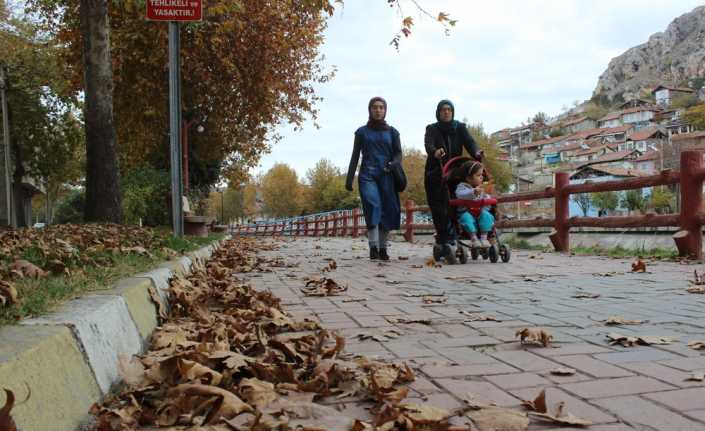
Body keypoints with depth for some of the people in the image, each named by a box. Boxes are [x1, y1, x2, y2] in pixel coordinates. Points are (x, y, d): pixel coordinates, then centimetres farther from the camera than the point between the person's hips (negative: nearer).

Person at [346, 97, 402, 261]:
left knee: (388, 210, -4)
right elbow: (355, 156, 14)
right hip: (367, 175, -1)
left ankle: (383, 247, 7)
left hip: (387, 176, 1)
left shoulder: (392, 132, 15)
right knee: (372, 205, -20)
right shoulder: (362, 132, 13)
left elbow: (398, 153, 10)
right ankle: (373, 247, -22)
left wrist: (392, 165, -12)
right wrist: (349, 179, 8)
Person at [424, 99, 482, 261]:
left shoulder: (460, 128, 13)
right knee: (438, 208, -11)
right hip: (435, 174, -1)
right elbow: (428, 144, -13)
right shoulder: (432, 129, 8)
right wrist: (434, 152, -38)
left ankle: (445, 242, -3)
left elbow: (469, 142, -5)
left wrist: (476, 153, -29)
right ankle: (445, 243, -11)